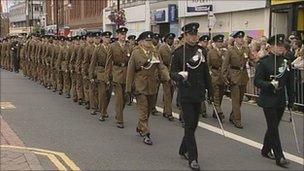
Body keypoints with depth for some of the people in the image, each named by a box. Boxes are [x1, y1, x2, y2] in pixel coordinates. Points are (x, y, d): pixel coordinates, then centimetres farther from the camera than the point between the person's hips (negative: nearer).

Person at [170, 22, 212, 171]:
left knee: (193, 125, 14)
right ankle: (192, 158, 2)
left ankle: (184, 149, 32)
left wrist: (210, 91, 13)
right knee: (189, 125, -5)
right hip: (185, 95, -5)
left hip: (198, 94, 5)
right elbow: (172, 73, -7)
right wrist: (180, 76, -30)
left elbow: (206, 73, 13)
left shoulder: (201, 51, 7)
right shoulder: (178, 53, -7)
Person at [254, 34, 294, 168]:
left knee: (273, 127, 14)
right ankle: (279, 157, 1)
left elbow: (290, 83, 10)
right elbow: (257, 81, -12)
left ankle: (266, 150, 31)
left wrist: (291, 100, 9)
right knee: (273, 128, -3)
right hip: (268, 100, -5)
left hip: (281, 100, 5)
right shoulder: (264, 62, -9)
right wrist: (270, 85, -28)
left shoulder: (286, 61, 5)